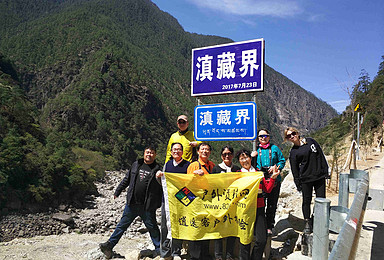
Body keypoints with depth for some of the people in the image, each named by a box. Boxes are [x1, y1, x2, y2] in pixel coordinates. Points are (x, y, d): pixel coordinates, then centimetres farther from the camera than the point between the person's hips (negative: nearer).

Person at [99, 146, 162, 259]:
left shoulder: (157, 169, -2)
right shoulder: (136, 165, 10)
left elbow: (161, 189, -2)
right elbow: (126, 180, 18)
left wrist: (159, 204, -7)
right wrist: (117, 192, 19)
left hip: (147, 206, -3)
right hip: (132, 203, 3)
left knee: (152, 227, 7)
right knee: (122, 225, 12)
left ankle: (159, 249, 22)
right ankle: (109, 245, 24)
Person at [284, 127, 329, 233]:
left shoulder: (310, 141, 6)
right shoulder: (293, 152, 1)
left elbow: (321, 156, 9)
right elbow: (294, 170, 2)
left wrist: (326, 172, 5)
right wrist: (298, 184, -2)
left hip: (319, 177, 2)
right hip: (305, 179, -2)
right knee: (306, 201, 4)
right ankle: (308, 223, 17)